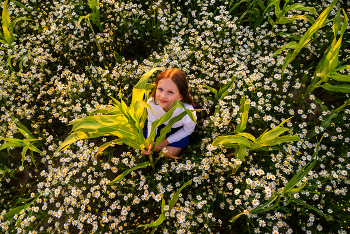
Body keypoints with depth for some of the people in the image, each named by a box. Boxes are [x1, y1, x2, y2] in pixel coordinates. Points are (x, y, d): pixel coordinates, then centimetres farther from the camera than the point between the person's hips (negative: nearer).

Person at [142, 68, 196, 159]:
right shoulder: (151, 103, -36)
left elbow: (188, 130, -17)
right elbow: (152, 122, -11)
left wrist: (166, 142, -12)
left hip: (178, 130, -2)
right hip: (161, 124, 2)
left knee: (168, 154, 5)